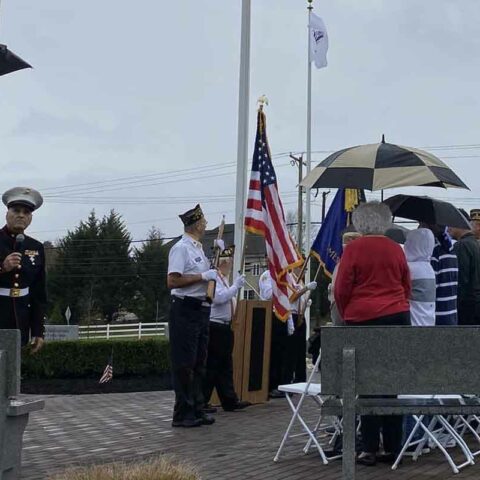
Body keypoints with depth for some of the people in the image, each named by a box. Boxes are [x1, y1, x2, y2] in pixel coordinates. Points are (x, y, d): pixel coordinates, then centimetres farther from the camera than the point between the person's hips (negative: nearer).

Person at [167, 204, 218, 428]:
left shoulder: (198, 248, 17)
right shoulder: (181, 248, -12)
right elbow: (172, 282, -21)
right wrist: (203, 276, -19)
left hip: (201, 309, 10)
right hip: (185, 310, -10)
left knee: (199, 363, 13)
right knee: (184, 364, -5)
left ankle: (196, 410, 20)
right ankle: (183, 414, -1)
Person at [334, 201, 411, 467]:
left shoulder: (353, 249, -6)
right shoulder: (396, 249, 4)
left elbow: (341, 290, -5)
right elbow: (407, 287, 13)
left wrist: (346, 314, 12)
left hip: (364, 319, -3)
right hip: (398, 317, 3)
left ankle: (370, 448, 2)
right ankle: (393, 447, 12)